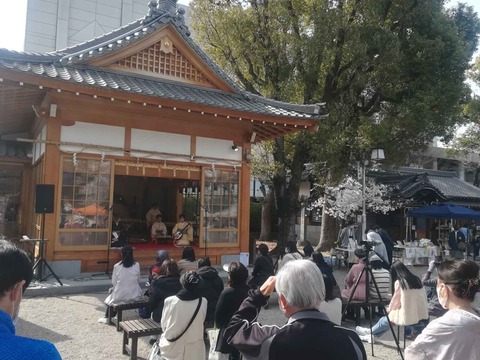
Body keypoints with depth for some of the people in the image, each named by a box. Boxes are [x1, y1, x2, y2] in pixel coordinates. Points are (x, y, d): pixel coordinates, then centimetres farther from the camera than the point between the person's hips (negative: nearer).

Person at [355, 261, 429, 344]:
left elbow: (396, 300, -1)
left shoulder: (399, 282, -9)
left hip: (410, 318, -6)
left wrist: (389, 309, 19)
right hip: (424, 318, 6)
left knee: (387, 318, 17)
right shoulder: (416, 279, 7)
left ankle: (369, 332, 33)